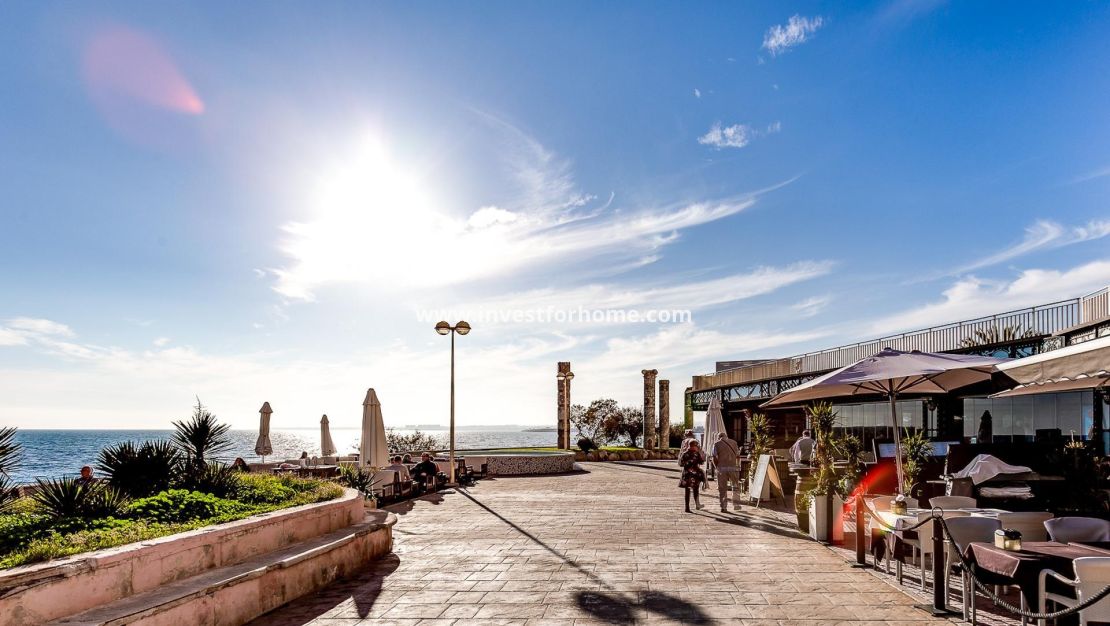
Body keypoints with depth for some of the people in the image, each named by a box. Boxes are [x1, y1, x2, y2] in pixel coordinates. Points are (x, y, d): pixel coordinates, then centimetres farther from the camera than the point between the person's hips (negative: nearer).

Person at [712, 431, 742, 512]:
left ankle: (723, 507, 4)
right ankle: (736, 505, 20)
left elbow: (714, 458, -2)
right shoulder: (733, 442, 11)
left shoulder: (716, 444, 5)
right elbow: (738, 456, 12)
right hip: (733, 467, 1)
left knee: (722, 489, 5)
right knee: (736, 486, 19)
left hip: (722, 468, -1)